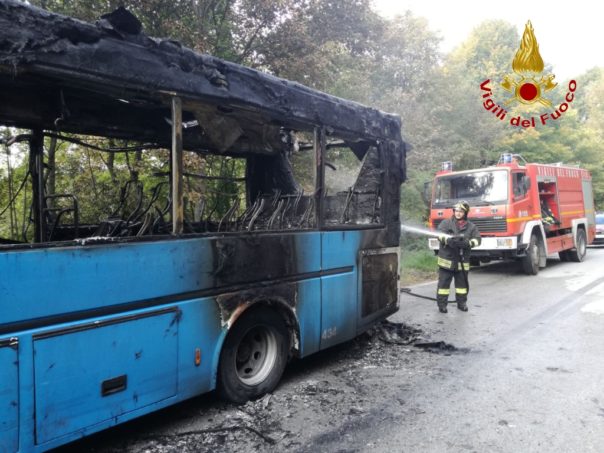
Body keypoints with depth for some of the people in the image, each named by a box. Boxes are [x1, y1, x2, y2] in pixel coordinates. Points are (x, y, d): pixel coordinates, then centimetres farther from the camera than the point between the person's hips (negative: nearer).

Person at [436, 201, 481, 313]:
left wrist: (468, 243, -23)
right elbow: (440, 234, -12)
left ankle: (461, 303, 27)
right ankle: (442, 304, 8)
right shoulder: (446, 223, 3)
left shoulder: (471, 226, 7)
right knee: (444, 282, 0)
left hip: (462, 261, 2)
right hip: (447, 259, -2)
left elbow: (477, 239, -2)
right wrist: (448, 240, -32)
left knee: (462, 283, 12)